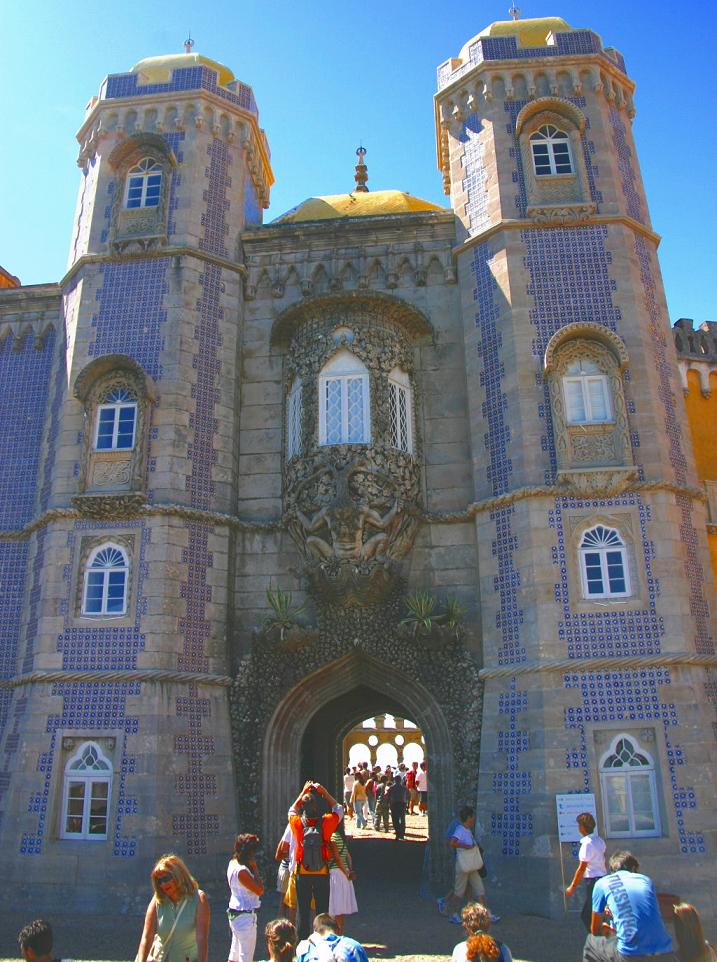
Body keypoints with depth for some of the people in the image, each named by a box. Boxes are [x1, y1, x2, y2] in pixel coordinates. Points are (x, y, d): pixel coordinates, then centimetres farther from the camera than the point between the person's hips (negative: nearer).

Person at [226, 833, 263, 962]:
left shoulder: (233, 863, 1)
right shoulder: (241, 871, -27)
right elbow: (260, 890, -23)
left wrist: (251, 869, -5)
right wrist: (255, 869, -18)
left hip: (235, 913, 10)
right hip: (245, 916, -10)